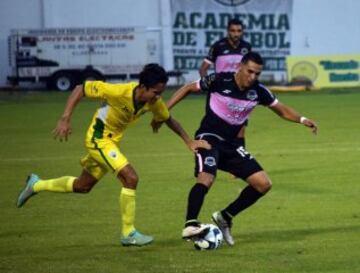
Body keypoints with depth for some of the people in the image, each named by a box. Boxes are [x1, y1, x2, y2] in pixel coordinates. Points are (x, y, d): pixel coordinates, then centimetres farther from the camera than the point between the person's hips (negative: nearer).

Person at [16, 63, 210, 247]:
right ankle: (128, 234, -9)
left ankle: (36, 185, 42)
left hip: (112, 141, 8)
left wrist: (189, 142, 0)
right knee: (130, 178, -20)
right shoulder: (119, 92, -32)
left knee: (83, 186, 22)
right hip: (98, 139, -8)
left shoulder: (154, 102, -14)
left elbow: (169, 120, 7)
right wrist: (65, 119, -30)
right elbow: (80, 89, -24)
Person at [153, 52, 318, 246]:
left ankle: (224, 217, 9)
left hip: (231, 144, 6)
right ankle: (190, 225, -31)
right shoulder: (219, 81, -14)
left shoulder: (258, 91, -2)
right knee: (206, 179, -34)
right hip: (209, 137, -6)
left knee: (263, 184, -2)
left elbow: (282, 110, 11)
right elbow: (188, 88, -2)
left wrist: (302, 120, -6)